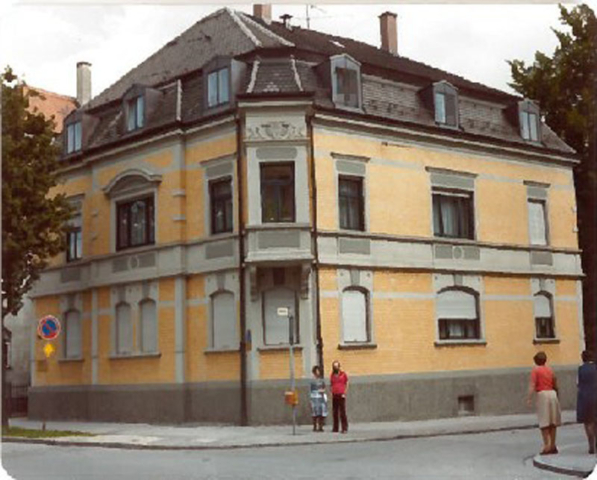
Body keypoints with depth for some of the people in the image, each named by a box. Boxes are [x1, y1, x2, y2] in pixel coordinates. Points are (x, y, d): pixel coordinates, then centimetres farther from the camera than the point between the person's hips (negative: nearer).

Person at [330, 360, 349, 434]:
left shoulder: (343, 374, 3)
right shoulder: (332, 375, 14)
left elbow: (347, 384, 4)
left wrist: (344, 393, -5)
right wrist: (331, 393, 5)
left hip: (341, 395, -4)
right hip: (334, 396, 4)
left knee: (342, 412, -7)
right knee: (335, 412, 4)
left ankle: (345, 428, -6)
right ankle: (335, 428, 8)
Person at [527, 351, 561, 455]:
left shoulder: (535, 370, -4)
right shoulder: (550, 370, 13)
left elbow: (532, 385, -14)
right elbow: (555, 385, 17)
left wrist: (529, 399, -19)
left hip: (542, 395, -5)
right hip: (552, 394, 5)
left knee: (544, 423, -2)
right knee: (552, 422, 11)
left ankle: (547, 446, -7)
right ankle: (553, 446, 15)